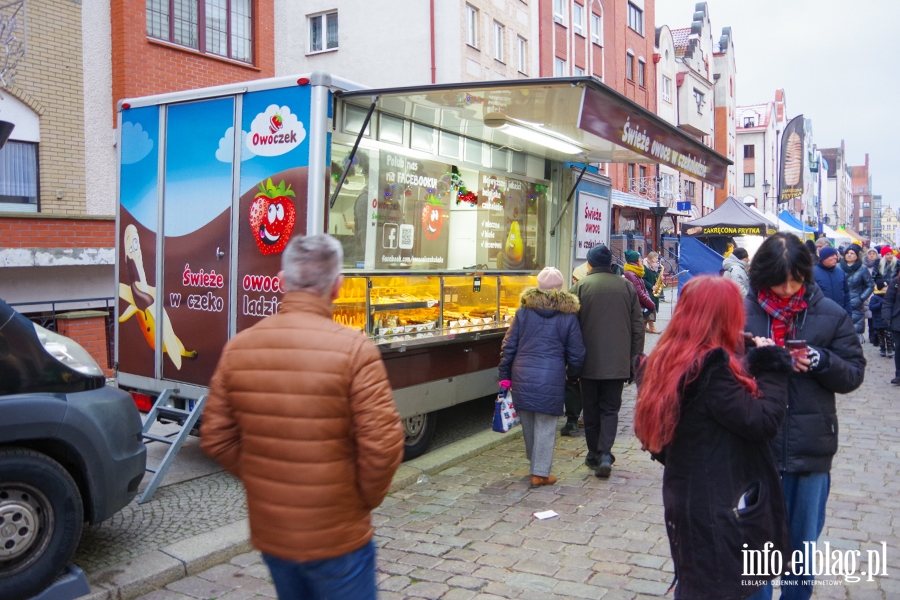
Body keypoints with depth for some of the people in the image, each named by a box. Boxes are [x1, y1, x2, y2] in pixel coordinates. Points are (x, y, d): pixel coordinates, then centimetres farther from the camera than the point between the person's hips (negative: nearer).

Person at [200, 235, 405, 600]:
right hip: (335, 536, -4)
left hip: (268, 532, 5)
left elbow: (216, 438, 1)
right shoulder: (354, 349, -19)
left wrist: (260, 482, 12)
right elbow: (382, 445, -20)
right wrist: (366, 499, -2)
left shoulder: (238, 348, -5)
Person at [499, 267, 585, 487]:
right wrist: (572, 375, 20)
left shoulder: (524, 312, 2)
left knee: (528, 423, 18)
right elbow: (576, 354, 3)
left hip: (522, 377, 2)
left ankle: (536, 465, 35)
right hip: (551, 380, -2)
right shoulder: (569, 316, -1)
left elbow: (508, 346, 3)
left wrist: (505, 376, 10)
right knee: (545, 426, 6)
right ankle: (540, 473, 9)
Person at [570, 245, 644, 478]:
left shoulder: (580, 287, -5)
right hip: (618, 361, 1)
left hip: (590, 361, -1)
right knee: (610, 409, 8)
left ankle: (594, 455, 20)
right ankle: (605, 453, -7)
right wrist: (635, 356, 14)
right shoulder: (627, 286, 3)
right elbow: (638, 324, 5)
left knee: (591, 409, 12)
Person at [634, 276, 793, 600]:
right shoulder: (711, 367, -23)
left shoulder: (665, 361, 6)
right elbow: (761, 421, -20)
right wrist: (772, 368, -6)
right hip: (720, 507, -9)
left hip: (686, 498, 9)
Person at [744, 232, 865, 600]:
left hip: (811, 449, 1)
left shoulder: (830, 315, -1)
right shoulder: (743, 311, -5)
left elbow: (854, 374, 1)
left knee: (802, 542, 18)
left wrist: (822, 361, -18)